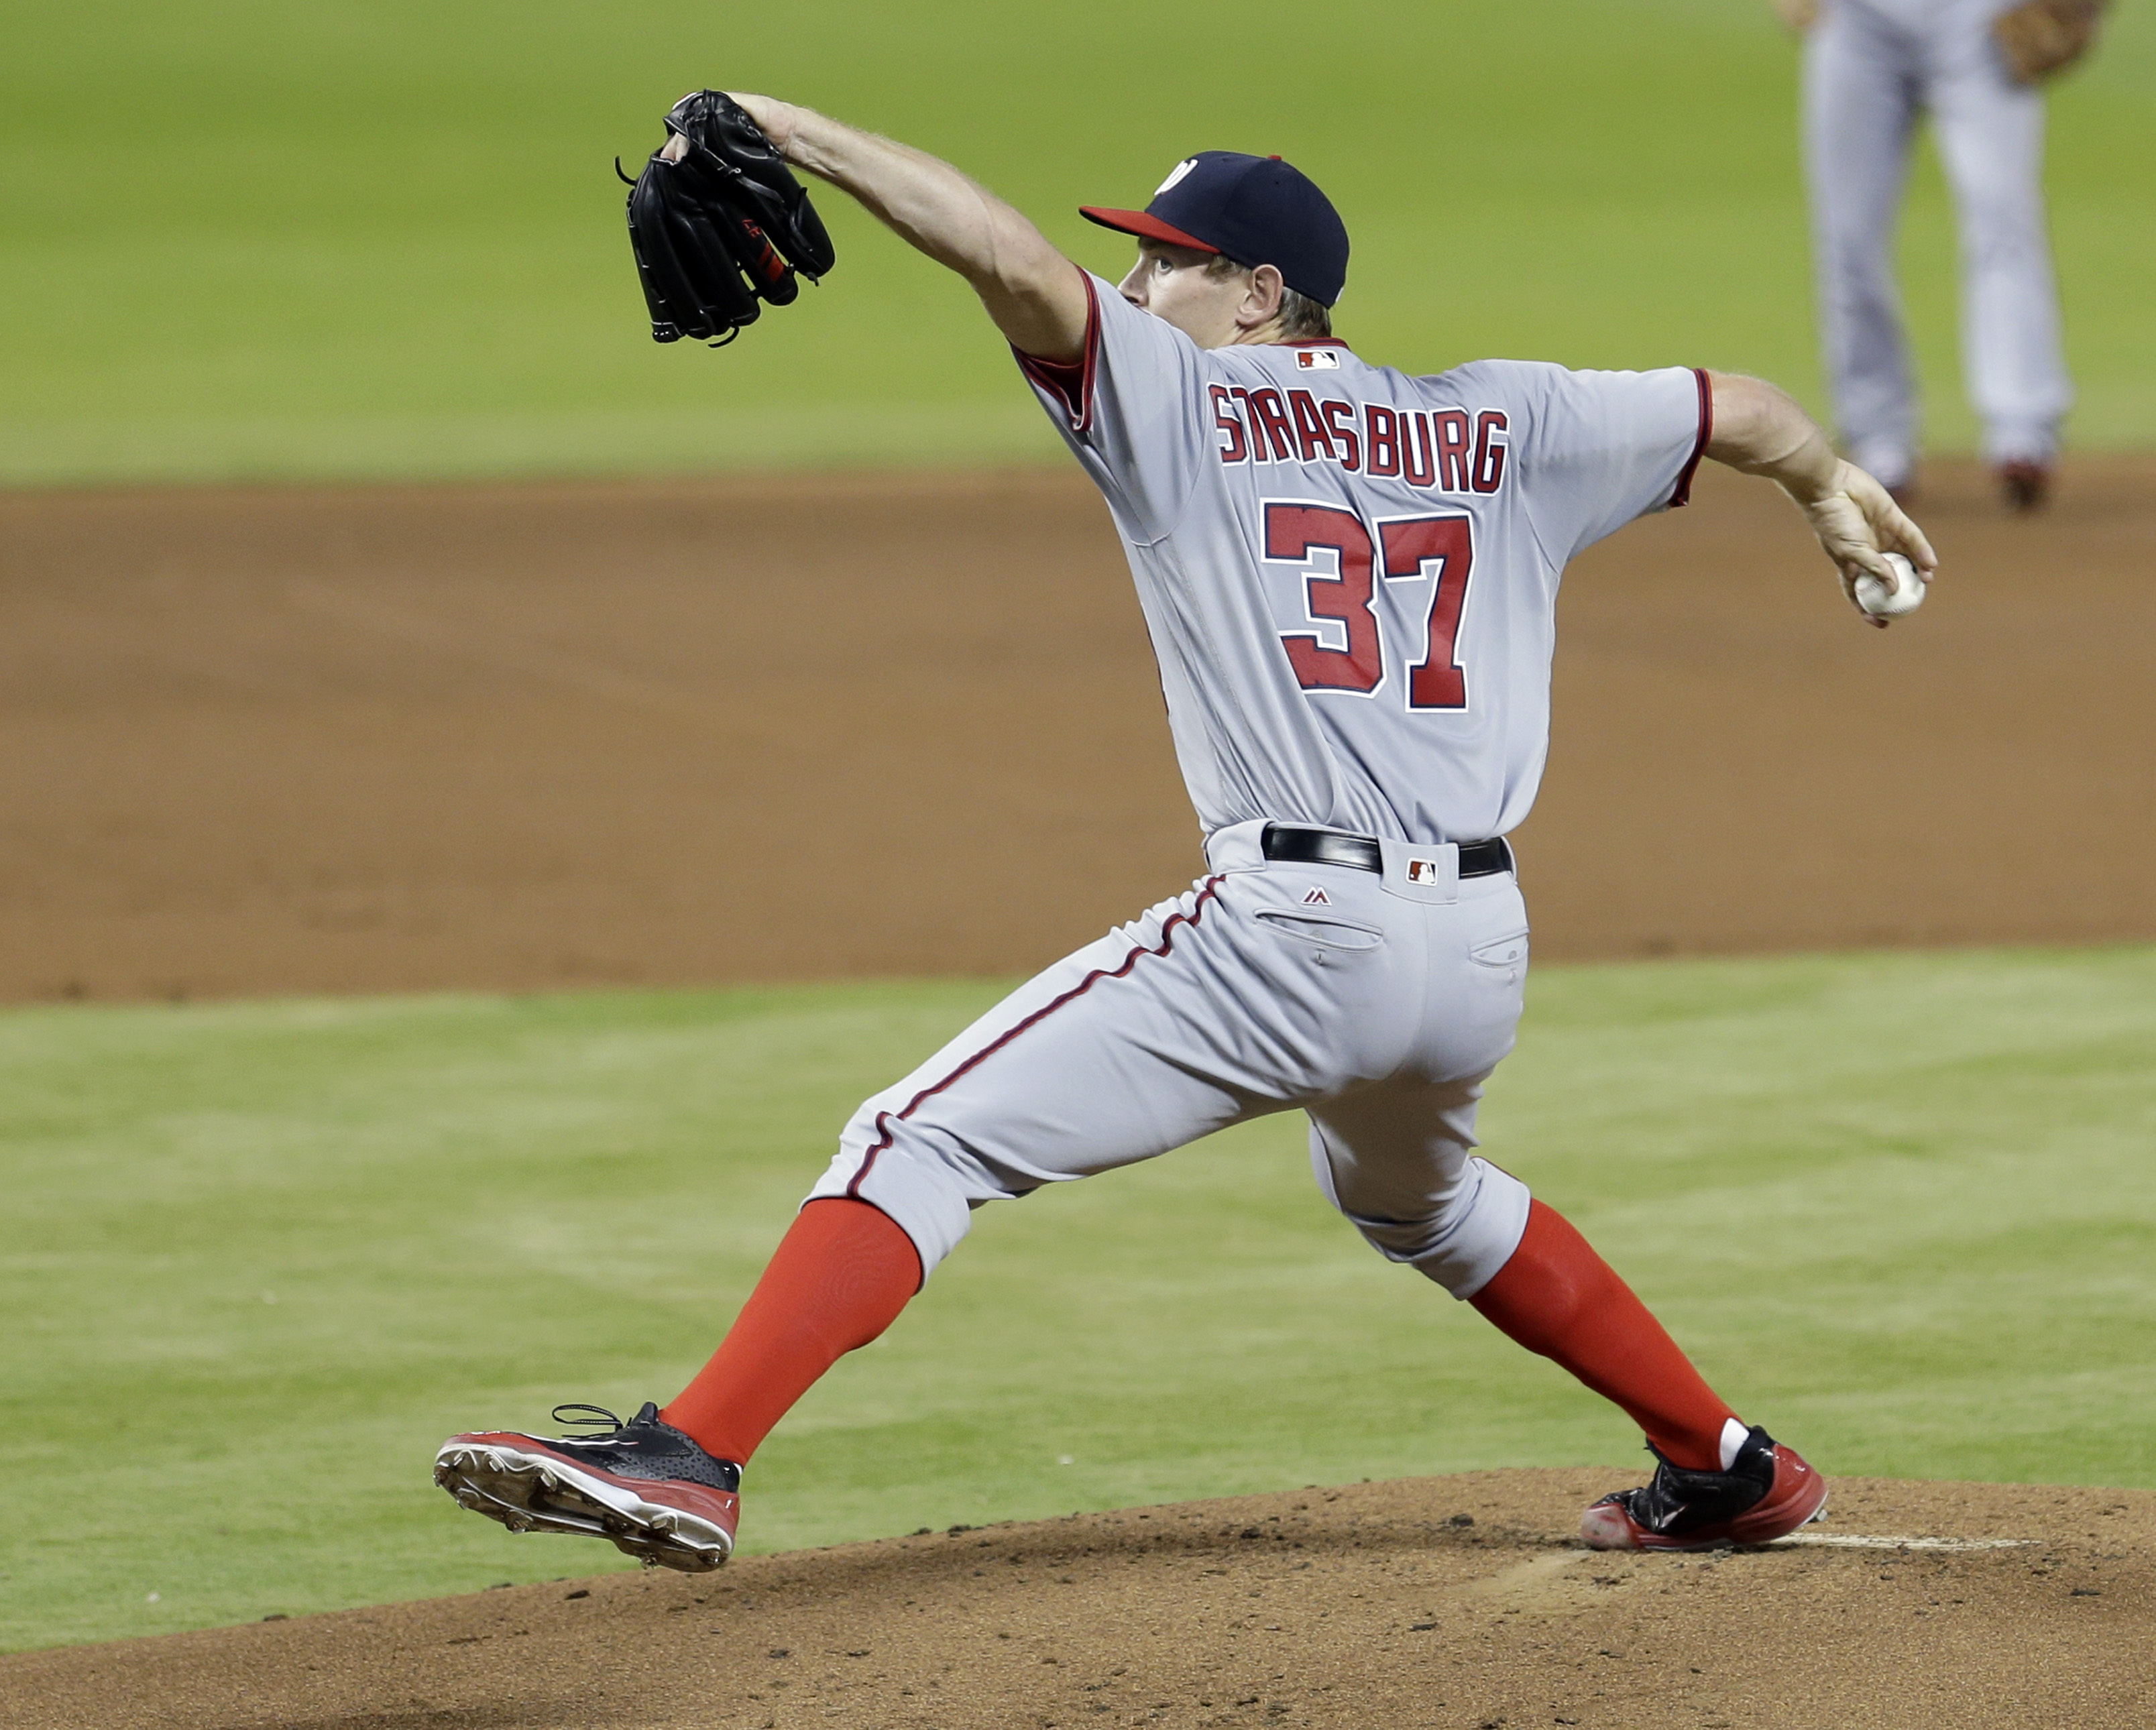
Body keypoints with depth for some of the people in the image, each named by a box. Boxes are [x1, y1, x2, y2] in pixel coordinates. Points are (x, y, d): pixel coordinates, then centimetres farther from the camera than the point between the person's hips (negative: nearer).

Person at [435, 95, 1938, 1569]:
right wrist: (1831, 488, 47)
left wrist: (795, 133, -11)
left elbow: (1016, 263, -12)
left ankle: (689, 1459, -24)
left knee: (923, 1142, -8)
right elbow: (1736, 410, 27)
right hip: (1483, 947, 7)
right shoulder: (1497, 428, 16)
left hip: (1292, 932, -7)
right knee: (1414, 1193, 38)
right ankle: (1730, 1471, 41)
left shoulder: (1180, 394, 2)